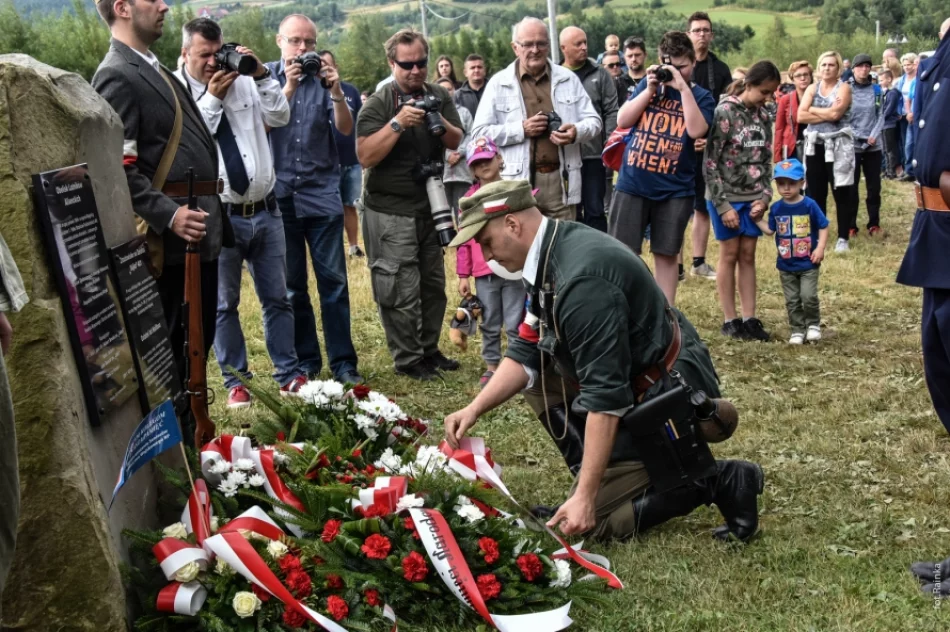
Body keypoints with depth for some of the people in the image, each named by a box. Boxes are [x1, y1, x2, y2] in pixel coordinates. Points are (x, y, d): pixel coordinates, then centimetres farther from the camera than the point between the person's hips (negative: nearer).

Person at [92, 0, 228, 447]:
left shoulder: (155, 70, 18)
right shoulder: (117, 76, -13)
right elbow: (119, 169, -21)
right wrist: (168, 214, -28)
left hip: (200, 227, 10)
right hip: (171, 235, -10)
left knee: (199, 336, 17)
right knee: (170, 343, 0)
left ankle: (193, 425, 30)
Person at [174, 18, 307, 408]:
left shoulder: (244, 81, 7)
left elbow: (280, 117, 3)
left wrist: (262, 75, -6)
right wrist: (211, 98, -16)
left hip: (264, 210, 4)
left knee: (277, 298, 11)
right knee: (224, 304, 7)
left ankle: (288, 374, 22)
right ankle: (235, 381, 18)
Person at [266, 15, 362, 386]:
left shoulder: (324, 77, 4)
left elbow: (346, 129, -6)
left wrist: (336, 94, -22)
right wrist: (288, 88, -20)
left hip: (322, 193, 0)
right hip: (279, 194, 0)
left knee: (333, 279, -2)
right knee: (291, 284, 6)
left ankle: (343, 362, 3)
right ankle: (305, 361, 16)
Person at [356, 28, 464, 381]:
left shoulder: (439, 97, 8)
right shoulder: (378, 104, -8)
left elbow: (457, 142, 2)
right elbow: (365, 157, -18)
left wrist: (440, 123, -18)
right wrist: (398, 123, -26)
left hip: (431, 206, 6)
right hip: (391, 211, -6)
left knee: (433, 284, 12)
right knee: (401, 291, -5)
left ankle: (429, 349, 23)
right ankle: (408, 360, 4)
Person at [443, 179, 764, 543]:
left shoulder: (582, 280, -28)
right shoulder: (554, 250, 3)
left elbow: (605, 397, -30)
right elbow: (526, 352, 9)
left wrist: (586, 497, -28)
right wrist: (474, 409, -2)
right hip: (642, 381, 10)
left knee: (593, 521, -6)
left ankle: (718, 483, -2)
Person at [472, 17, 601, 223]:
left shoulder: (568, 78, 11)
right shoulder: (498, 83, 3)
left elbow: (594, 121, 12)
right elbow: (479, 133, 0)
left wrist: (577, 132, -12)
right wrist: (521, 129, -13)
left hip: (560, 180, 3)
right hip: (518, 184, -2)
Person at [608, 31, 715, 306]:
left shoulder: (701, 96, 1)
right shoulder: (648, 84, 8)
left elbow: (696, 131, -17)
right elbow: (623, 120, -1)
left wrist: (683, 88, -18)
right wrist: (650, 90, -8)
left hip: (674, 190, -1)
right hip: (632, 185, 1)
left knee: (666, 254, 7)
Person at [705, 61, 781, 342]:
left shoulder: (763, 116, 6)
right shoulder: (724, 113, -12)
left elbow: (766, 160, 12)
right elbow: (710, 162, -13)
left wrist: (765, 196, -1)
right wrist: (723, 204, -15)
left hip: (753, 198, 5)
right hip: (727, 197, -5)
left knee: (748, 256, 7)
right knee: (730, 255, 2)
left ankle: (749, 318, 10)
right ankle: (730, 320, 9)